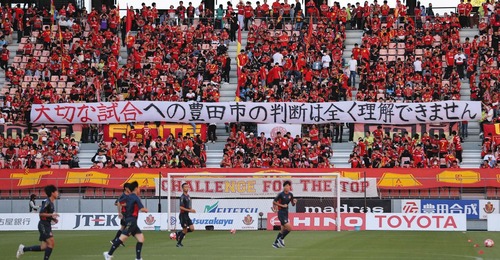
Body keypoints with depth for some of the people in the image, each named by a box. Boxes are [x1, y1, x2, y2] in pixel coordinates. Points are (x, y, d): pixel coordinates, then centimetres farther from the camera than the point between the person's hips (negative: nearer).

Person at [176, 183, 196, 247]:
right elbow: (181, 207, -20)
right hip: (183, 215, -8)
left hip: (187, 215, 8)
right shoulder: (182, 197, -15)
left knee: (192, 229, 1)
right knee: (185, 230, -4)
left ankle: (179, 233, 19)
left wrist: (191, 210, 6)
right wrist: (189, 210, -22)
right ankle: (179, 243, 10)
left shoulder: (188, 196, 12)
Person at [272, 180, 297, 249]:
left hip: (286, 212, 7)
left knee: (283, 230, 13)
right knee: (289, 228, -15)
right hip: (281, 213, -7)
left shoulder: (290, 194, 6)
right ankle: (281, 239, 3)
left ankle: (275, 243, 25)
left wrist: (294, 202, -9)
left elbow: (293, 204, 13)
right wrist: (282, 205, -15)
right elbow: (274, 202, -8)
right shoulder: (281, 194, -13)